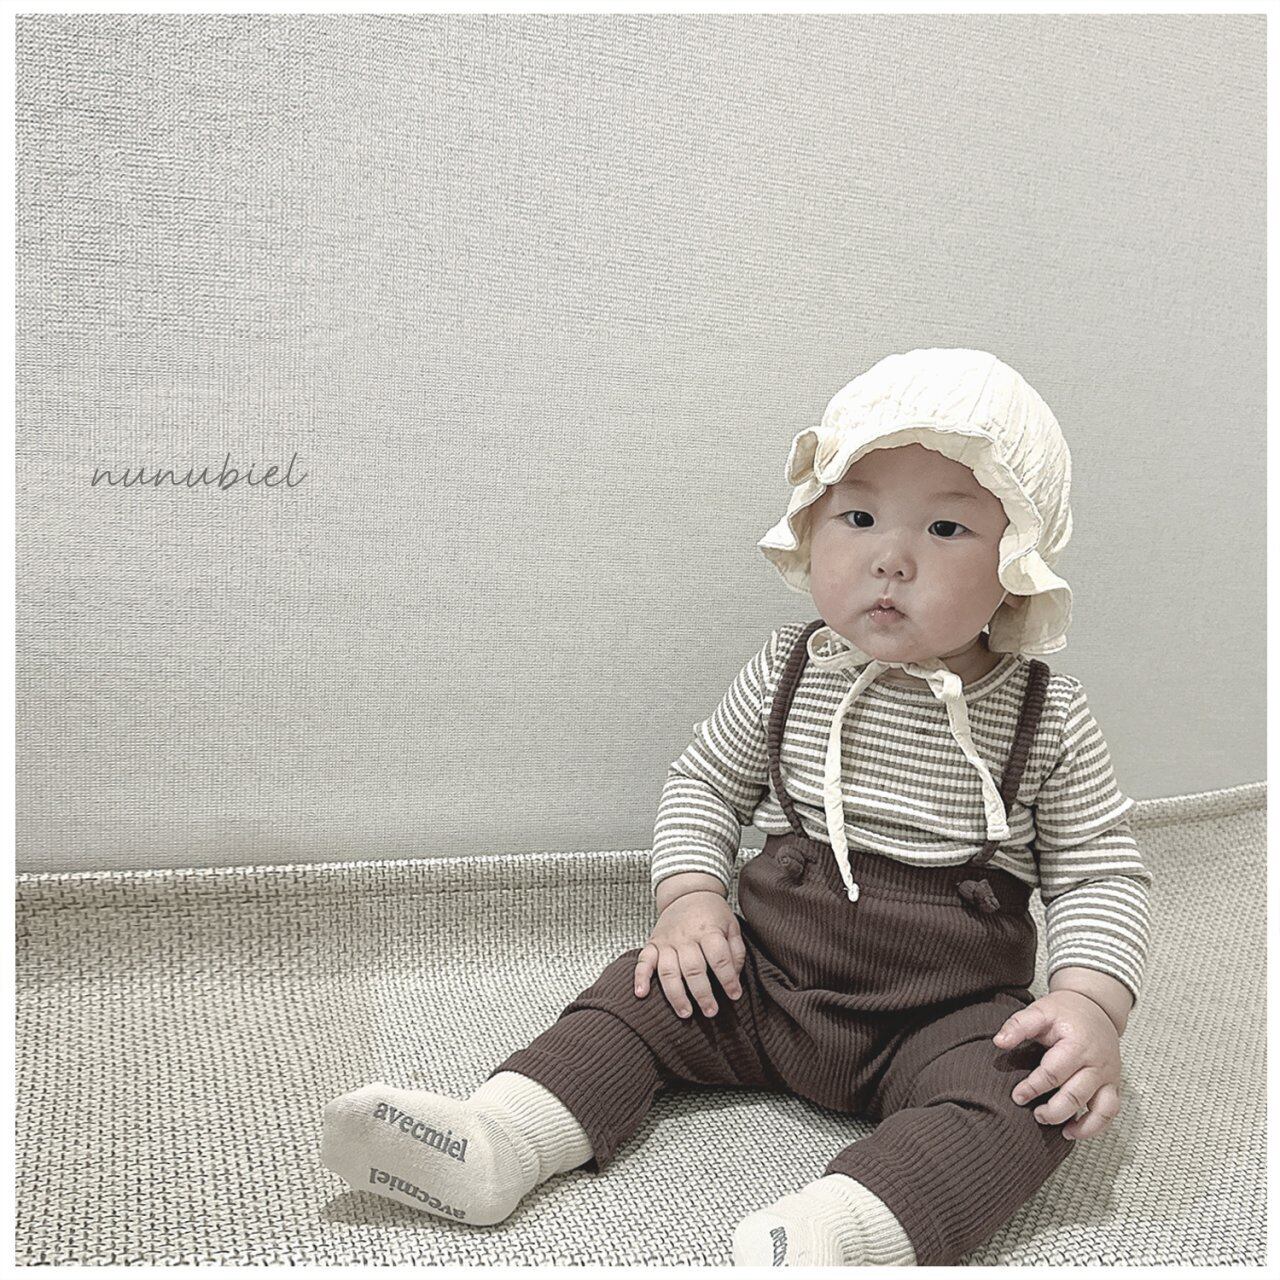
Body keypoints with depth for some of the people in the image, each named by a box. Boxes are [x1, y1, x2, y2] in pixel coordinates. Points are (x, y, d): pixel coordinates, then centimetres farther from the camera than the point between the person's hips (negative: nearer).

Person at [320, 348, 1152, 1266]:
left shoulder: (1047, 718, -9)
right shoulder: (787, 675, -3)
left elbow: (1100, 870, -3)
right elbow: (706, 780, 9)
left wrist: (1093, 1002, -19)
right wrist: (690, 893, -7)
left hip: (946, 1012, -2)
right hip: (764, 969, 3)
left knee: (1030, 1093, -29)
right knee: (644, 993, -9)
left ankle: (836, 1231, -45)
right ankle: (500, 1139, -14)